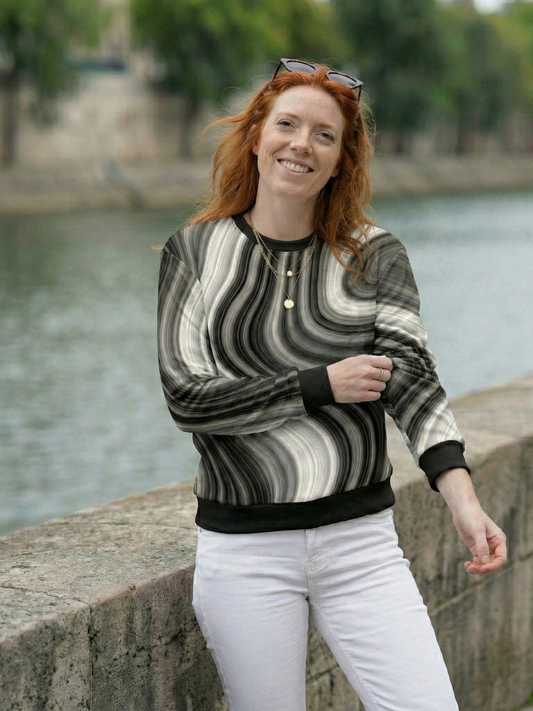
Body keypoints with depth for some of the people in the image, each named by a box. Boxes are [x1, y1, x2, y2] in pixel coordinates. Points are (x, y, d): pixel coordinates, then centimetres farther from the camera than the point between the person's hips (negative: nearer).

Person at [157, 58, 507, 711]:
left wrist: (461, 496, -26)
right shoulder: (194, 252, 2)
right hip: (243, 549, 0)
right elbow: (186, 396, -6)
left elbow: (412, 375, -10)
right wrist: (321, 386, -11)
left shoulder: (375, 256, 4)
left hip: (361, 538, 1)